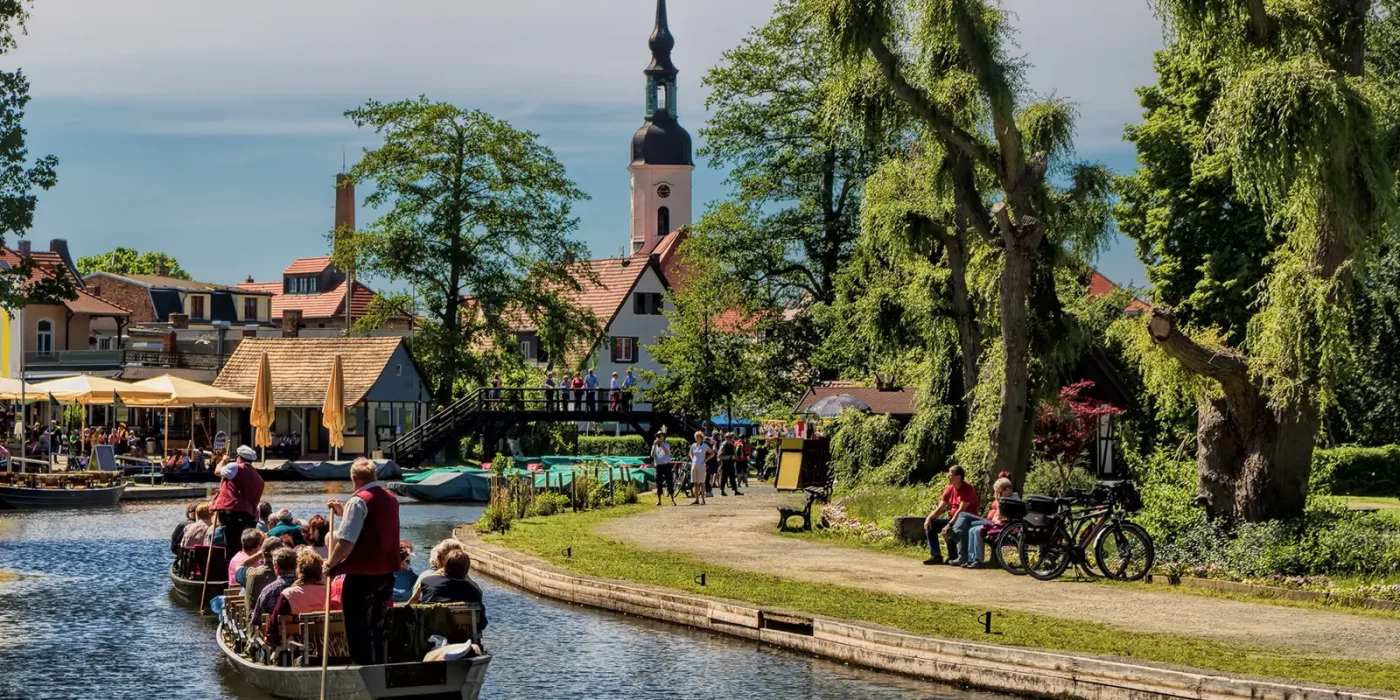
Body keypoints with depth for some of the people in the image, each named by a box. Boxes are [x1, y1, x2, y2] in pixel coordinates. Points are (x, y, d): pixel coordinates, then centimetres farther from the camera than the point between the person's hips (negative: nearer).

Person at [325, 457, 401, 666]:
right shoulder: (391, 498, 10)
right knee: (379, 627, 18)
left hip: (362, 576, -8)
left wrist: (331, 563, -7)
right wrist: (343, 512, 22)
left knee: (358, 630, 1)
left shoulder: (358, 501, -15)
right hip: (386, 574, 8)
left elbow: (346, 542, -22)